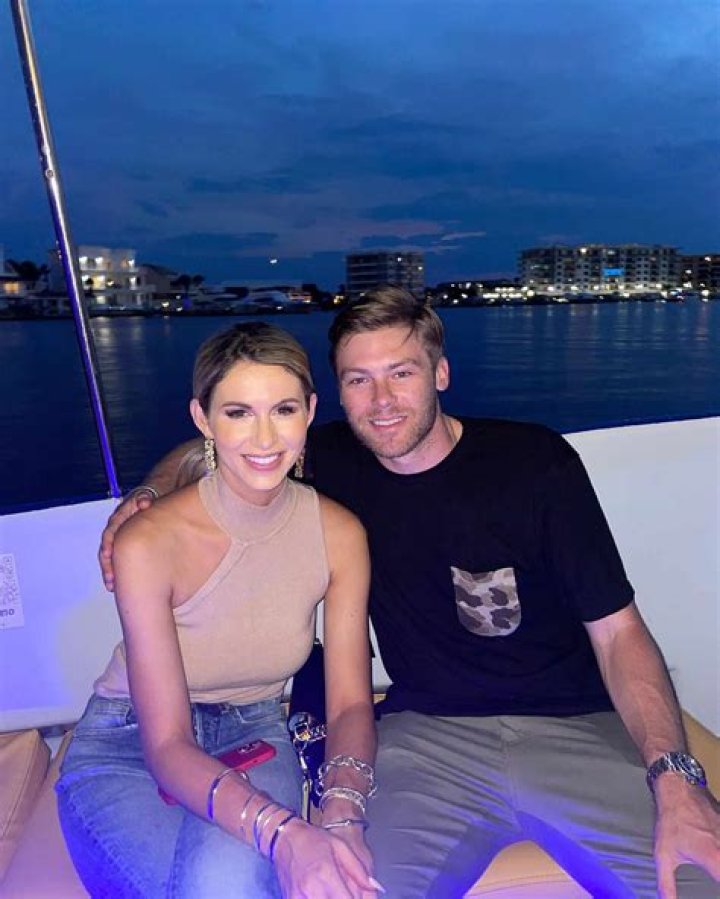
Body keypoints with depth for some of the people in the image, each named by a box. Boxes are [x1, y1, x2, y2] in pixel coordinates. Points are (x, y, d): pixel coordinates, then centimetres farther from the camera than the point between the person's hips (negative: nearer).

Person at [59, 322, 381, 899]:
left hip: (255, 740, 2)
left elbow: (351, 703, -9)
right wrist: (285, 834, -39)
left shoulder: (340, 533, -13)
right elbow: (166, 745, -23)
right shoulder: (148, 542, -23)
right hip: (124, 752, -1)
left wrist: (342, 813, -29)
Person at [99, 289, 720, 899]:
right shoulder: (333, 462, 0)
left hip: (575, 729, 0)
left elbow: (618, 631, -5)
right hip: (427, 731, 1)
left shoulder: (537, 462, -7)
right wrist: (148, 494, -4)